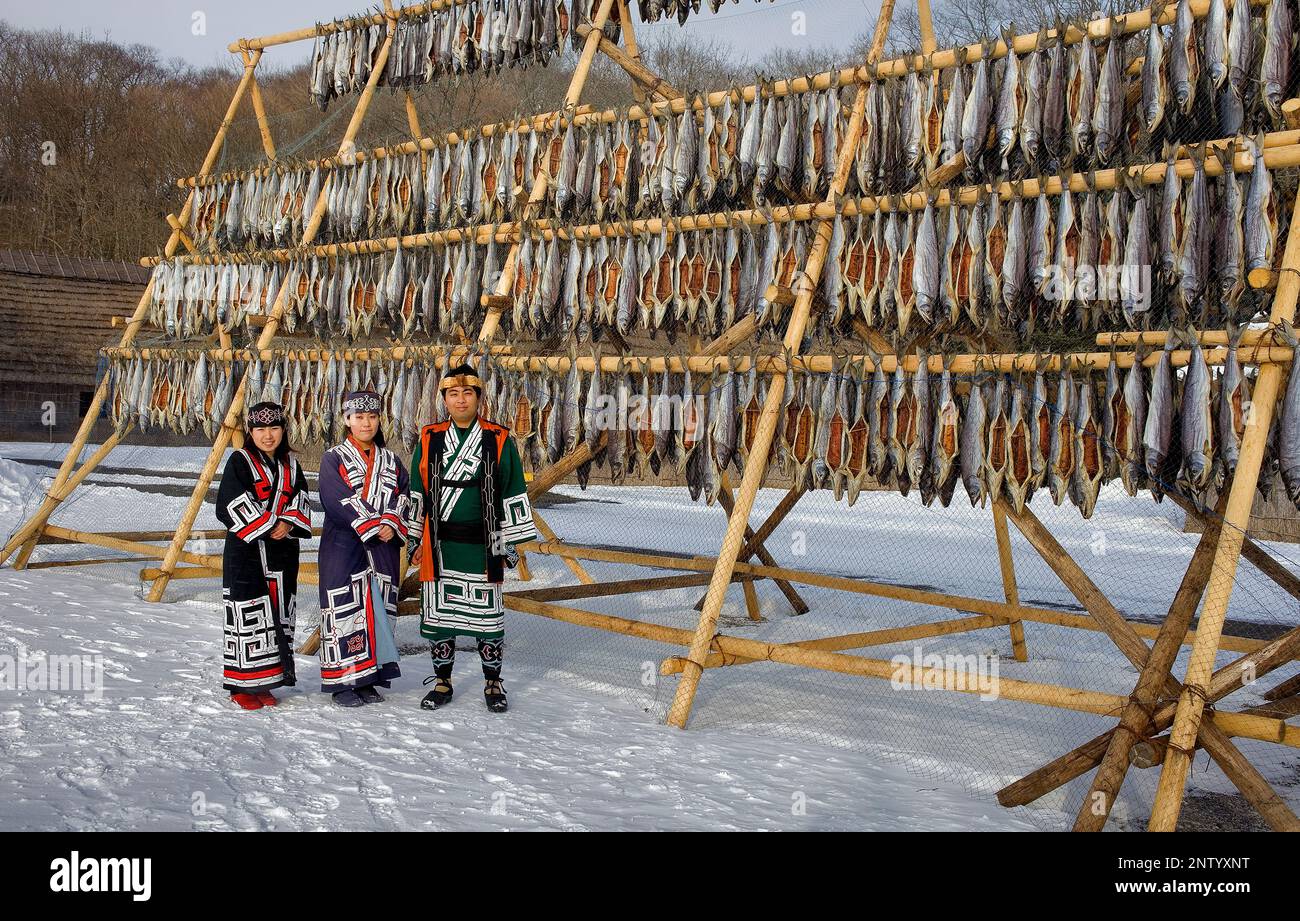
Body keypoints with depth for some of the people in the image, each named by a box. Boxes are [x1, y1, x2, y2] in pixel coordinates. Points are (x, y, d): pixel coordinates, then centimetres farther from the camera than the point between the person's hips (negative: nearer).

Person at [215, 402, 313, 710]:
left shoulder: (290, 463, 13)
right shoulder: (240, 461, -3)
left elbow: (301, 500, 8)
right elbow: (230, 505, -11)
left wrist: (289, 523, -12)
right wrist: (267, 527, -15)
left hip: (283, 552, 6)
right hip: (246, 549, -5)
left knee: (279, 616, 8)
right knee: (248, 616, -5)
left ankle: (265, 683, 18)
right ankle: (242, 685, 5)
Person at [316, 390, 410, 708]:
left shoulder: (391, 461, 15)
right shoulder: (334, 458, 0)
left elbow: (403, 497, 6)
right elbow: (337, 501, -12)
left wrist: (391, 524, -13)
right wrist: (372, 528, -15)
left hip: (383, 549, 5)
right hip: (343, 547, -4)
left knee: (379, 609, 5)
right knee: (346, 609, -5)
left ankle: (369, 678, 15)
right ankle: (343, 681, 3)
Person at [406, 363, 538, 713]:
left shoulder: (500, 440, 1)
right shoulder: (429, 439, 7)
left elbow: (513, 495, 4)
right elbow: (416, 493, 13)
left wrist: (511, 542, 2)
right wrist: (415, 539, 9)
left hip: (482, 544, -2)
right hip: (439, 545, 2)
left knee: (487, 612, 3)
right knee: (439, 612, 8)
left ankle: (493, 684, 18)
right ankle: (442, 682, 23)